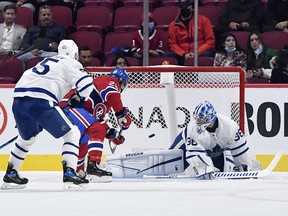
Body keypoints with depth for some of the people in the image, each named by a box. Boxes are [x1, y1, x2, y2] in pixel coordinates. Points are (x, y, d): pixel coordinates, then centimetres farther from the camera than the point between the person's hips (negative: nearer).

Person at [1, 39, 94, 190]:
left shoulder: (46, 61, 32)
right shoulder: (71, 63, 9)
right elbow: (85, 83, -5)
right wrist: (80, 98, 15)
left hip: (18, 99, 8)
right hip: (40, 102, -8)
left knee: (27, 137, 32)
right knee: (72, 134, 3)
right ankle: (69, 174, -11)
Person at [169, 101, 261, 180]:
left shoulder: (229, 125, -38)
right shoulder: (192, 128, -42)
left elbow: (239, 147, -27)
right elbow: (194, 152, -42)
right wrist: (203, 169, -54)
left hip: (217, 150, 2)